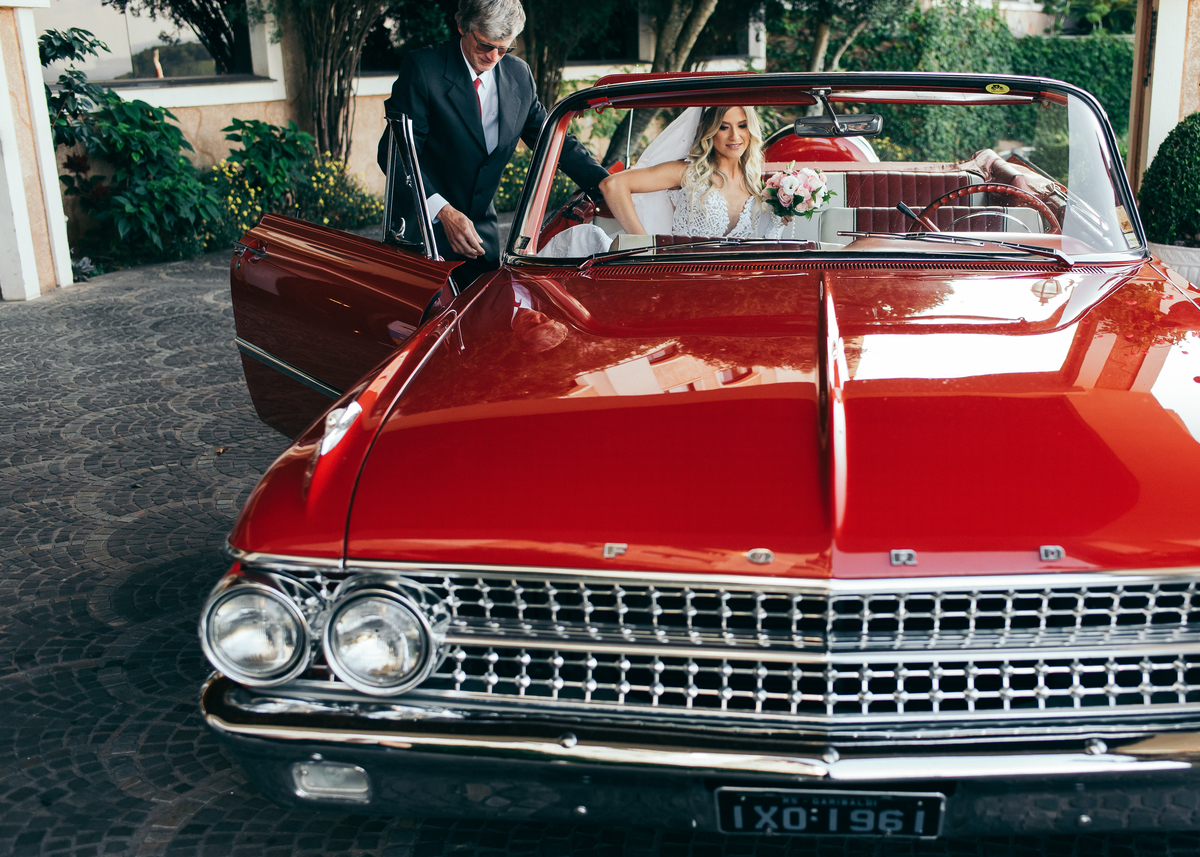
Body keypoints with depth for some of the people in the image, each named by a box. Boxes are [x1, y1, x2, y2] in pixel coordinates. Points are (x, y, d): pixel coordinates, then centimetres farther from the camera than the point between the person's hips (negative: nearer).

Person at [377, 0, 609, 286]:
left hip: (481, 228, 5)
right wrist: (443, 211, -29)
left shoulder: (519, 75, 2)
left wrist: (605, 182, -5)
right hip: (425, 227, -4)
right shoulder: (422, 67, -13)